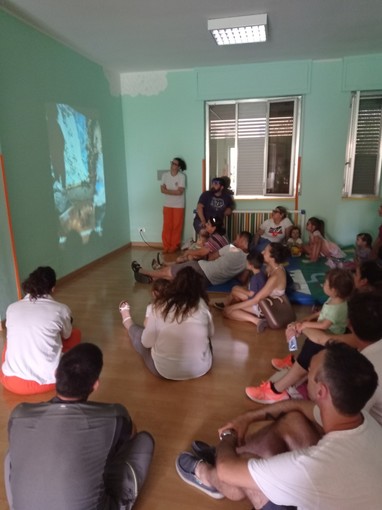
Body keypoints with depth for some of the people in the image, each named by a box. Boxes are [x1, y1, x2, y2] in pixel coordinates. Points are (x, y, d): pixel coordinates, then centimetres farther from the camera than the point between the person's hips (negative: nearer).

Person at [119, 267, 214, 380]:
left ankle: (128, 322, 57)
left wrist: (149, 322, 15)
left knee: (139, 333, 25)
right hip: (201, 368, 2)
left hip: (163, 370, -1)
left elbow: (147, 342, -5)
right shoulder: (201, 304, -9)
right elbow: (210, 333, 7)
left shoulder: (160, 305, -13)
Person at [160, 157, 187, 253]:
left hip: (178, 206, -3)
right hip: (167, 205, 3)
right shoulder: (165, 175, 1)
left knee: (177, 226, 3)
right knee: (167, 226, 4)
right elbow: (162, 190, -3)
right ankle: (166, 246, 13)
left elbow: (180, 192, -18)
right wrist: (174, 191, -16)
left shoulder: (182, 176, -11)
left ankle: (174, 246, 15)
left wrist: (167, 190, -12)